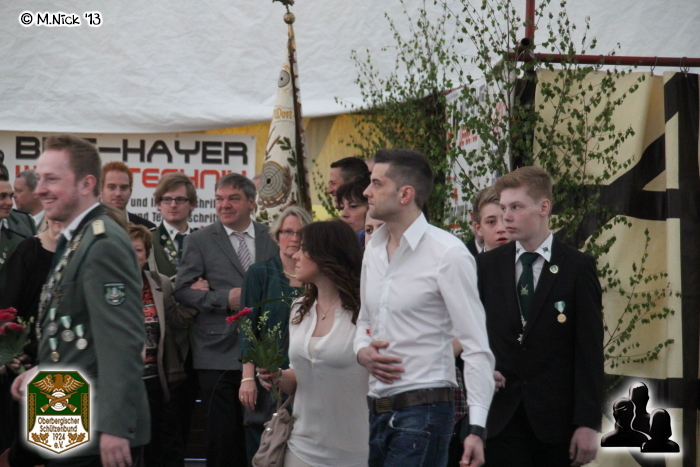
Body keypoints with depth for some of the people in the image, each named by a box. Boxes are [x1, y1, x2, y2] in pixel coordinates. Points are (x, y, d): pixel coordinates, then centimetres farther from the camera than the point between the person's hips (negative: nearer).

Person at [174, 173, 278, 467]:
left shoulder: (272, 238, 9)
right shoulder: (199, 241, 3)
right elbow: (182, 290, -4)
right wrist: (225, 299, -14)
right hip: (219, 353, -2)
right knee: (222, 433, 0)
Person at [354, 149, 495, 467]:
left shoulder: (448, 254, -10)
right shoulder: (373, 250, 11)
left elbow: (477, 346, -13)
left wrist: (477, 429, -20)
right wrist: (362, 351, 1)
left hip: (423, 408, -7)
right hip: (378, 411, 7)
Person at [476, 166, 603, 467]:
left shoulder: (578, 267, 0)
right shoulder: (487, 266, 8)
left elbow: (590, 349, -4)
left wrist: (588, 423, -10)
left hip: (556, 416, -2)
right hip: (502, 416, 2)